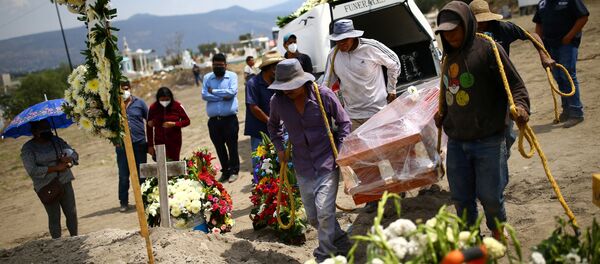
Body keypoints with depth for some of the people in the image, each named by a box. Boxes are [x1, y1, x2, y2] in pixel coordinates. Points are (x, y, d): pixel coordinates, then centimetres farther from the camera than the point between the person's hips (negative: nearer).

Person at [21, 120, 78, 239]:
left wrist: (68, 159, -15)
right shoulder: (28, 148, -4)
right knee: (54, 217, -1)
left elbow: (74, 154, 9)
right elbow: (32, 171, -15)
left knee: (72, 213, 6)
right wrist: (56, 168, -17)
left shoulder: (56, 140, 8)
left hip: (65, 183, 4)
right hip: (47, 188, -4)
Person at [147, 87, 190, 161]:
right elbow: (149, 127, 0)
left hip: (175, 141, 0)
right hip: (159, 142, 0)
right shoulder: (153, 108, -6)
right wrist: (150, 145, -1)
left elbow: (187, 121, 0)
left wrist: (174, 124, -19)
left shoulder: (177, 106, -7)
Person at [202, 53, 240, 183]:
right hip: (213, 120, 3)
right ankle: (225, 171, 22)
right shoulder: (207, 78, 10)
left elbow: (232, 92, -14)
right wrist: (223, 97, -11)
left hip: (230, 118, -3)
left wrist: (213, 91, -6)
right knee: (219, 148, 9)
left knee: (232, 146, 3)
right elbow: (204, 95, -3)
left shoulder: (232, 76, 2)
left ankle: (234, 171, 16)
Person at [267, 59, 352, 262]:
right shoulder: (277, 101, -5)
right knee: (312, 217, 11)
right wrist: (280, 148, 7)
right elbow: (273, 125, 18)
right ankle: (341, 244, 35)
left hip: (327, 163, -4)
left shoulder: (323, 95, -14)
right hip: (303, 168, 4)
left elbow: (344, 122, -1)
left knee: (324, 211, -15)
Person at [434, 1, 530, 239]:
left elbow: (515, 84, -9)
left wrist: (520, 106, -26)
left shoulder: (487, 49, -8)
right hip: (456, 141, 6)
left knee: (489, 194, 4)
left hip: (488, 141, -6)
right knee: (460, 197, 11)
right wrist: (442, 114, 16)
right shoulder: (449, 58, 13)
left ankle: (498, 233, 33)